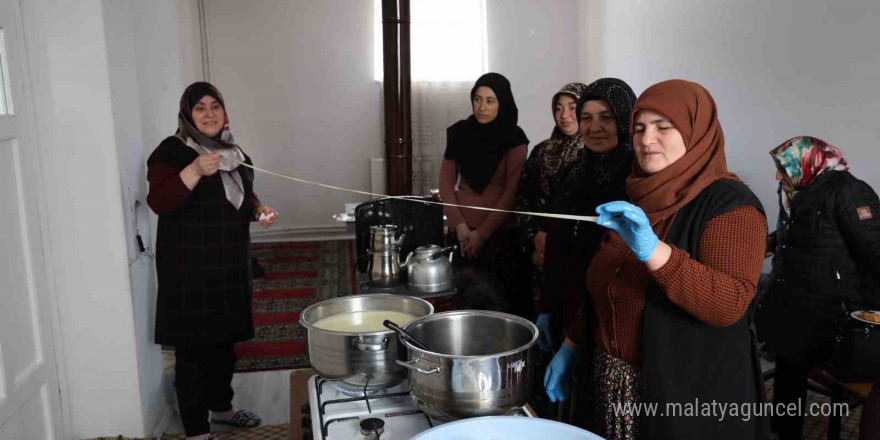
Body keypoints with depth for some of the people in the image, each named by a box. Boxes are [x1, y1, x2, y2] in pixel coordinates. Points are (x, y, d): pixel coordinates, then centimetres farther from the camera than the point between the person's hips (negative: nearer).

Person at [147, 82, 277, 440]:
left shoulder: (233, 151, 13)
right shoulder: (172, 151, -9)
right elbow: (158, 203, -20)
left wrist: (259, 209, 4)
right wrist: (195, 172, -32)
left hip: (230, 266, 7)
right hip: (190, 271, -7)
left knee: (225, 340, 18)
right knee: (194, 347, -2)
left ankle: (221, 407, 37)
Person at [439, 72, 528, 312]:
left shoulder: (513, 138, -5)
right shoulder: (460, 132, 5)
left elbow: (513, 190, -8)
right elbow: (446, 179, 6)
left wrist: (482, 232, -10)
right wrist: (459, 224, -4)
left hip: (500, 232, -3)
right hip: (462, 231, 3)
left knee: (495, 300, -4)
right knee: (465, 298, 4)